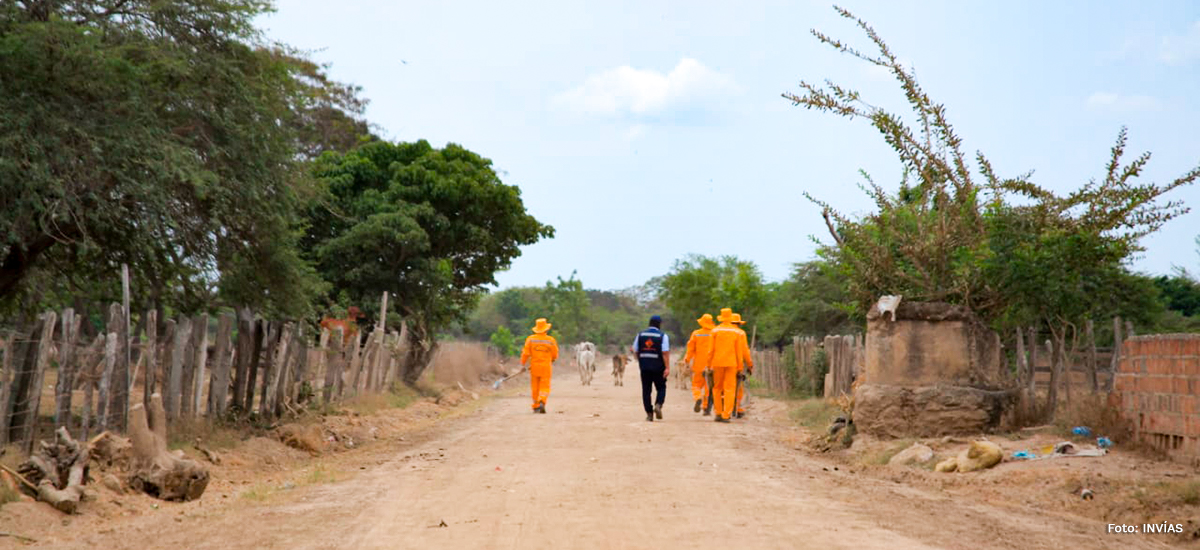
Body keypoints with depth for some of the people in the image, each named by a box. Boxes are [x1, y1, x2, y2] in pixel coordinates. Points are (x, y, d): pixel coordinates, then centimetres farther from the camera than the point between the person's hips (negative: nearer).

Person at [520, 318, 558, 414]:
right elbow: (555, 355, 4)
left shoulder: (530, 339, -2)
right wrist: (551, 360, 25)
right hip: (546, 366, -2)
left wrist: (523, 364, 7)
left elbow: (526, 353, -5)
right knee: (545, 387, 1)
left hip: (534, 366, 2)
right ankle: (542, 402, -22)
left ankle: (536, 406, 18)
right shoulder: (551, 340, -4)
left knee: (535, 387, 13)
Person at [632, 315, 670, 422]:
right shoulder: (662, 336, -4)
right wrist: (667, 368, -15)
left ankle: (649, 413, 3)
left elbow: (635, 351, 10)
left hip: (644, 367, 3)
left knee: (646, 390, 6)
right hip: (658, 367, -3)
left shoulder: (640, 335, 7)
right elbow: (665, 353, -12)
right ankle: (658, 404, -15)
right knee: (661, 388, 10)